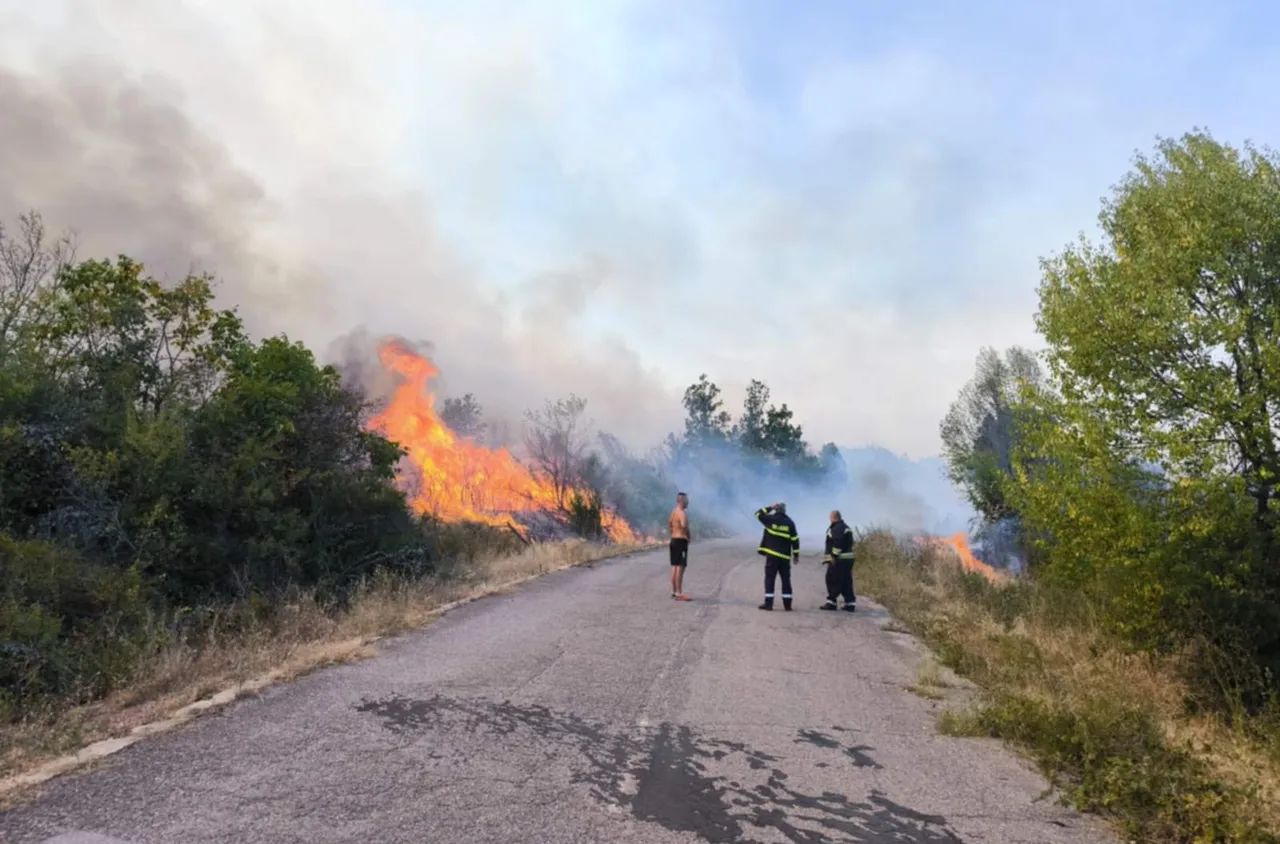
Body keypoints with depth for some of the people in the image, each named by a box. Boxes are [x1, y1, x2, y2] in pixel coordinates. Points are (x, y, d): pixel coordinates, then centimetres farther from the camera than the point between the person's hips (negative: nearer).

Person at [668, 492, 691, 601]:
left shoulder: (674, 512, 13)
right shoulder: (682, 513, -17)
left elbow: (669, 524, 29)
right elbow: (684, 525, -36)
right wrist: (687, 535, -20)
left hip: (674, 540, 10)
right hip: (681, 541, -10)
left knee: (674, 567, 14)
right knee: (680, 567, -8)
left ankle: (674, 592, 21)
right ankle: (679, 594, -9)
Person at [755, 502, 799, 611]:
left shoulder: (771, 519, -3)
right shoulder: (790, 522, 2)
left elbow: (758, 514, 11)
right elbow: (795, 540, 1)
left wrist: (770, 508, 15)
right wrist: (796, 554, 7)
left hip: (772, 554, -2)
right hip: (785, 556, 2)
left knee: (770, 579, -1)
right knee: (786, 580, 10)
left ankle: (768, 603, -6)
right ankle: (787, 605, 10)